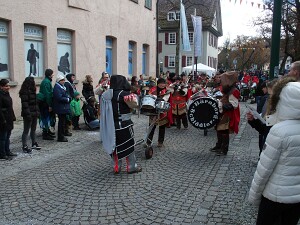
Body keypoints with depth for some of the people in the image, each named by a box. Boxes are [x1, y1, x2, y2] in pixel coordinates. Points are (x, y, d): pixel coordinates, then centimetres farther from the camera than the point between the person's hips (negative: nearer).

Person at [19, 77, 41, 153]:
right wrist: (28, 114, -23)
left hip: (34, 114, 9)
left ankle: (34, 144, 27)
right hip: (29, 115, -9)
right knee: (26, 130, -2)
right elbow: (25, 104, -20)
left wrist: (37, 111, 14)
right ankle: (24, 146, 4)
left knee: (33, 130, 17)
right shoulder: (25, 92, -15)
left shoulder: (32, 91, 13)